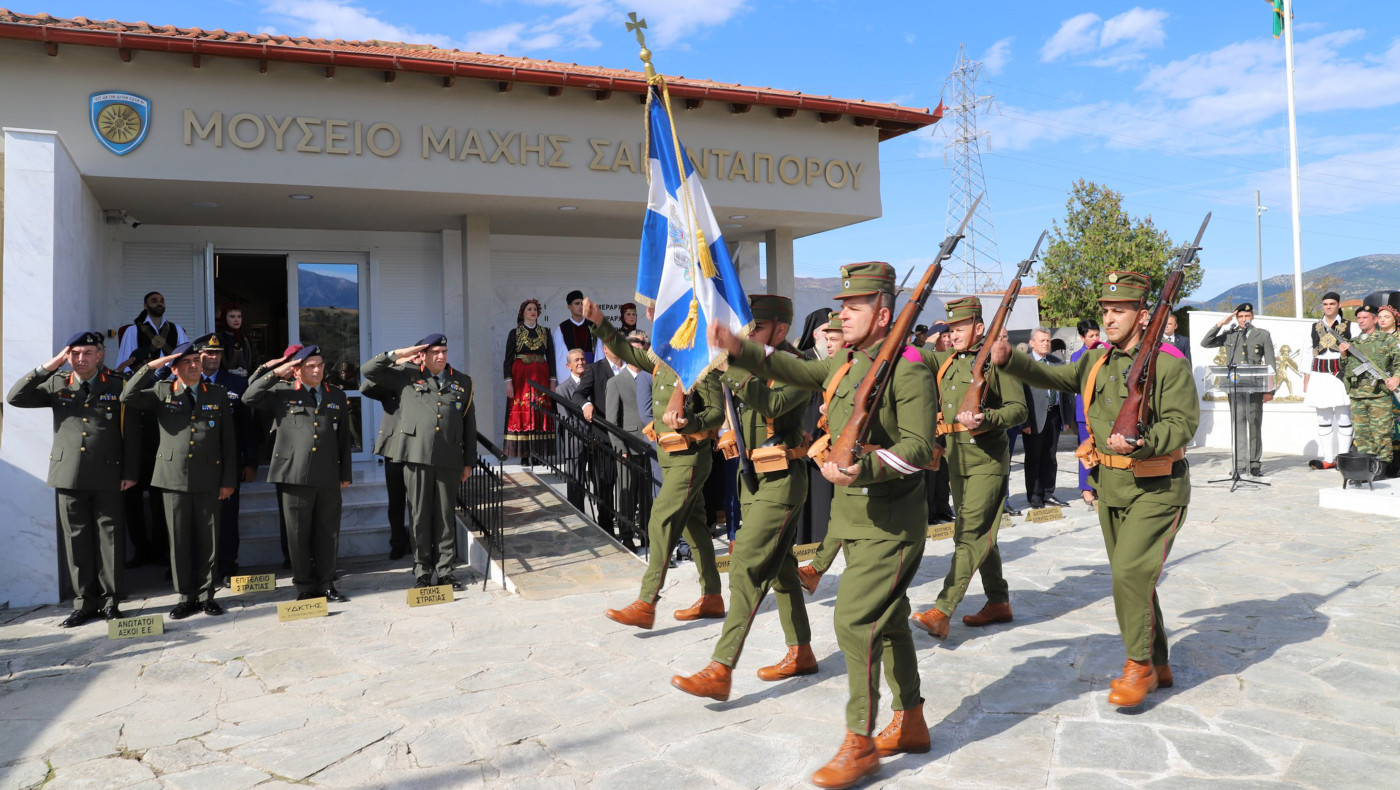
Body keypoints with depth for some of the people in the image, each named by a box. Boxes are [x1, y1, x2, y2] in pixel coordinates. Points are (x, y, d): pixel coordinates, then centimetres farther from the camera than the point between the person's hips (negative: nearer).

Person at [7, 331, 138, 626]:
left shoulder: (118, 384, 4)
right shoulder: (57, 384, 11)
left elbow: (131, 431, 1)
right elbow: (15, 398, 1)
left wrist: (130, 472, -4)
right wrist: (47, 367, -5)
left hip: (108, 476, -2)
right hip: (68, 475, 2)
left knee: (110, 538, 2)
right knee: (76, 540, 6)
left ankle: (110, 600, 11)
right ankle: (84, 602, 15)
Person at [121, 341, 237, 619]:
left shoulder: (218, 394, 9)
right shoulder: (162, 392, 9)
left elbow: (229, 439, 7)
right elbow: (128, 397, -9)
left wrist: (228, 480, 2)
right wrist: (151, 366, -11)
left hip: (208, 479, 0)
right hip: (173, 478, 0)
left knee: (208, 540, 4)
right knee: (179, 540, 5)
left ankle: (206, 595, 15)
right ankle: (186, 596, 16)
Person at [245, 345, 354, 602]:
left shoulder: (337, 396, 14)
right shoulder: (282, 393, 8)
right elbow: (250, 397, -4)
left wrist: (345, 473, 13)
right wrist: (275, 373, -6)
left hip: (328, 477, 2)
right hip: (294, 475, -2)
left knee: (328, 533, 6)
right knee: (298, 535, 3)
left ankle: (326, 585, 18)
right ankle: (305, 587, 15)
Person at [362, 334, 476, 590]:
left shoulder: (462, 382, 13)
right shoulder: (407, 375, 9)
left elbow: (469, 424, 13)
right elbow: (367, 370, 8)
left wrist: (469, 462, 10)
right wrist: (398, 354, 0)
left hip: (449, 459, 1)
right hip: (417, 456, -1)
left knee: (446, 517, 6)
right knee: (420, 516, 4)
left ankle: (445, 571, 14)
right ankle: (422, 572, 14)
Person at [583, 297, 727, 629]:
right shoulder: (661, 359, 9)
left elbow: (717, 412, -14)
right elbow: (625, 351, 15)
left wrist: (688, 423, -31)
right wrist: (600, 322, 4)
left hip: (689, 458, -9)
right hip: (669, 455, 9)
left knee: (661, 524, -12)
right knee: (693, 524, 14)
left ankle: (645, 605, -9)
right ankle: (712, 598, 24)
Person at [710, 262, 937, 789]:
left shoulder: (908, 370, -17)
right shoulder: (843, 365, 9)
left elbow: (918, 447, -23)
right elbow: (791, 370, 13)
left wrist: (864, 467, -35)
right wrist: (738, 349, 1)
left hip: (889, 523, -9)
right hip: (853, 516, 9)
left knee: (854, 621, -9)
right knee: (888, 620, 17)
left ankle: (859, 744, 5)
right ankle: (910, 724, 33)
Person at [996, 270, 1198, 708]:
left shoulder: (1169, 364, -13)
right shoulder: (1095, 362, 8)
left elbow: (1183, 423, -17)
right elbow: (1050, 377, 11)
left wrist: (1140, 443, -33)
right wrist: (1008, 360, -5)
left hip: (1155, 488, -7)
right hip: (1110, 485, 7)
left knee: (1130, 573, -14)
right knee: (1128, 576, 14)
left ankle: (1140, 665, 6)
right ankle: (1158, 665, 30)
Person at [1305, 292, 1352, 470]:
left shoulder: (1349, 326, 5)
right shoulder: (1315, 327, 12)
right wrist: (1306, 382, 9)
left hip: (1341, 374, -3)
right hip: (1319, 375, 3)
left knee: (1343, 416, -1)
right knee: (1323, 417, 4)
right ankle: (1327, 458, 8)